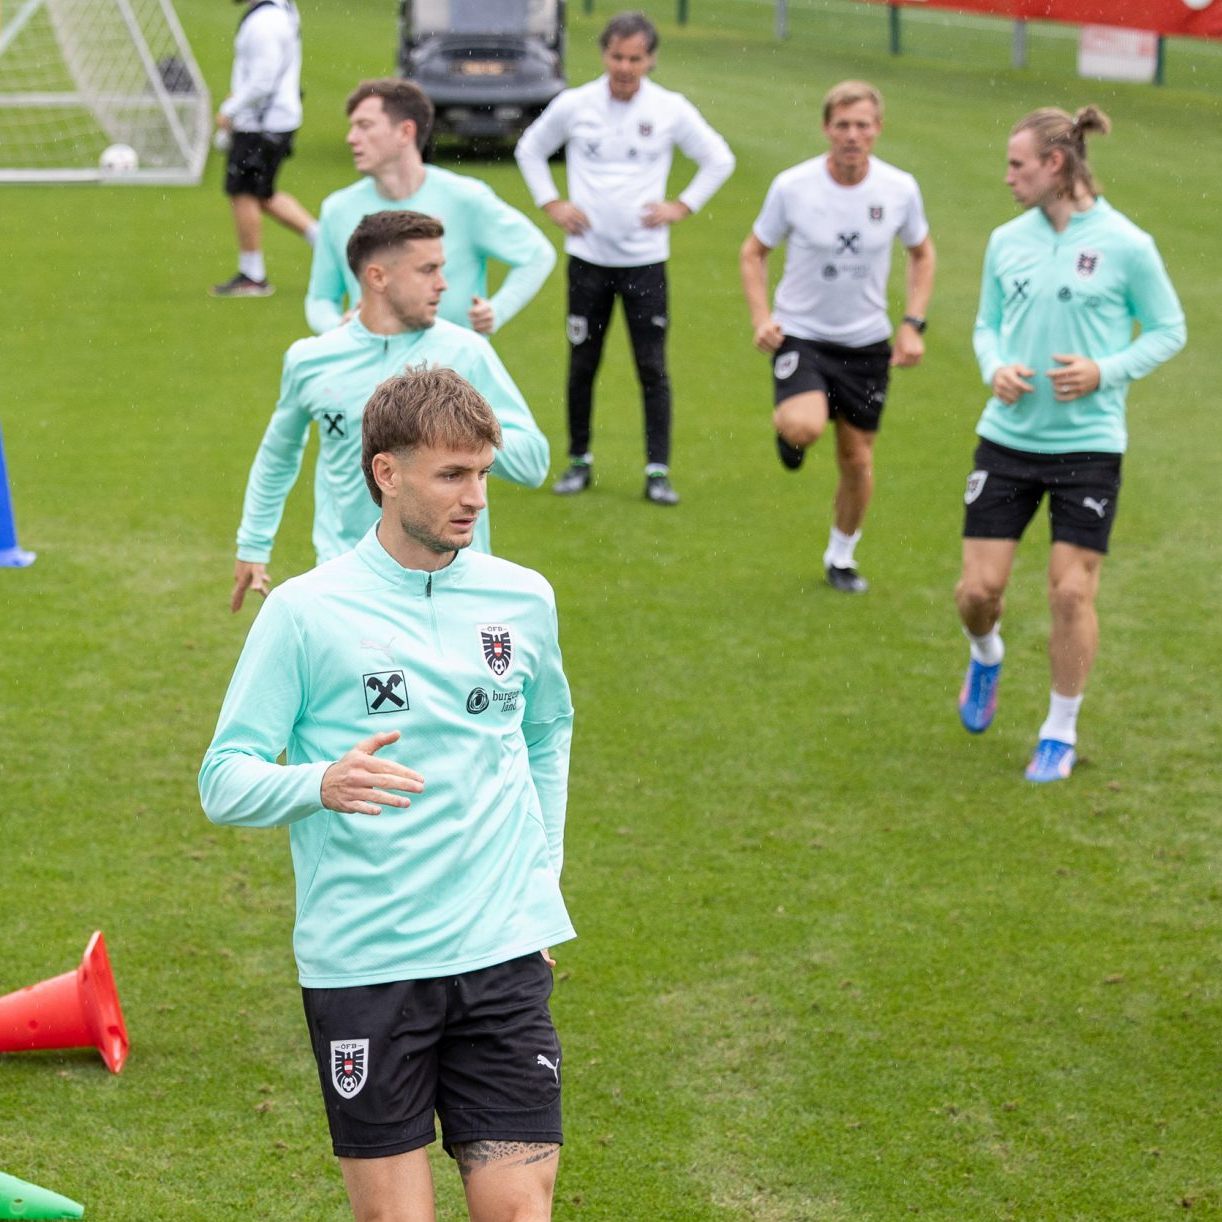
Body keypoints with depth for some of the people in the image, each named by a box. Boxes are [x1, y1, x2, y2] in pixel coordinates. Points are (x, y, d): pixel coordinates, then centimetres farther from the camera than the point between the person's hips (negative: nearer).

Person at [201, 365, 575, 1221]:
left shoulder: (524, 600, 7)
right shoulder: (305, 611, -5)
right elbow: (225, 780, -5)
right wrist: (319, 784, -25)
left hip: (502, 955, 3)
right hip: (360, 964, -2)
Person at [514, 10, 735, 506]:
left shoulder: (671, 110, -2)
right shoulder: (573, 106, -1)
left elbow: (718, 159, 10)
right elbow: (529, 149, 16)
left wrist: (682, 206, 1)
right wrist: (551, 203, 6)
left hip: (645, 259, -1)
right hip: (588, 256, 1)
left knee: (653, 368, -3)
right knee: (582, 365, 6)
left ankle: (658, 471, 2)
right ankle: (579, 461, 21)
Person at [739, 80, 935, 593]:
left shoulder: (900, 189, -8)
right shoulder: (792, 186, -13)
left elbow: (922, 254, 10)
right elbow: (753, 252, 2)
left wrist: (913, 324, -1)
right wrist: (761, 317, -12)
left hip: (867, 343, 2)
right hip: (801, 334, -2)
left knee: (857, 459, 9)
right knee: (805, 426, -30)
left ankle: (841, 557, 33)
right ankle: (786, 428, 9)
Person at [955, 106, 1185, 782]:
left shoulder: (1125, 245, -9)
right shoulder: (1007, 241, 4)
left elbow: (1169, 330, -1)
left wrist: (1105, 372, -15)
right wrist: (995, 369, -6)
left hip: (1087, 446, -3)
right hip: (1007, 439, 3)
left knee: (1072, 592, -2)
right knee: (979, 586, 1)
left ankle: (1060, 732, 16)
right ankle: (985, 658, 37)